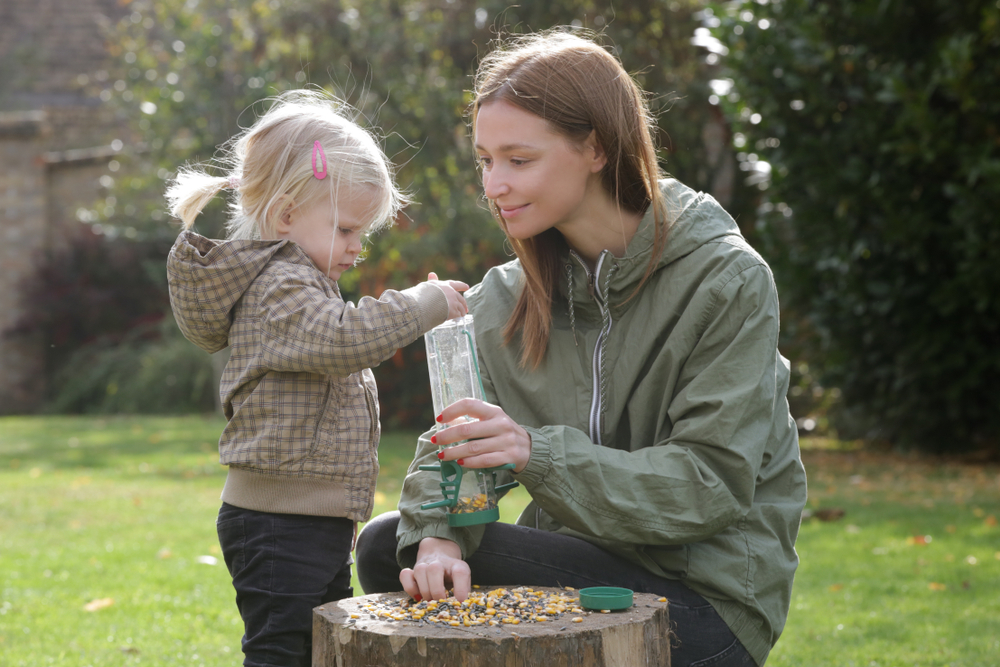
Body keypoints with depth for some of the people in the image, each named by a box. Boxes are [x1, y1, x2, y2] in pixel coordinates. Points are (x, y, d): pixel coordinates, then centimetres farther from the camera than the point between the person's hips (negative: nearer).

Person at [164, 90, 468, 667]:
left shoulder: (292, 281, 18)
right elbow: (341, 338, -34)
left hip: (317, 520, 11)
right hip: (280, 526, -11)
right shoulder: (278, 289, -16)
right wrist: (426, 303, -25)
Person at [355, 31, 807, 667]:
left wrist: (537, 452, -31)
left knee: (473, 555, -22)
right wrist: (437, 536, -22)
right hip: (581, 565, 5)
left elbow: (712, 483, -19)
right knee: (385, 543, -10)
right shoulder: (503, 298, 3)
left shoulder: (727, 281, -14)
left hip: (707, 597, -5)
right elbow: (453, 447, 1)